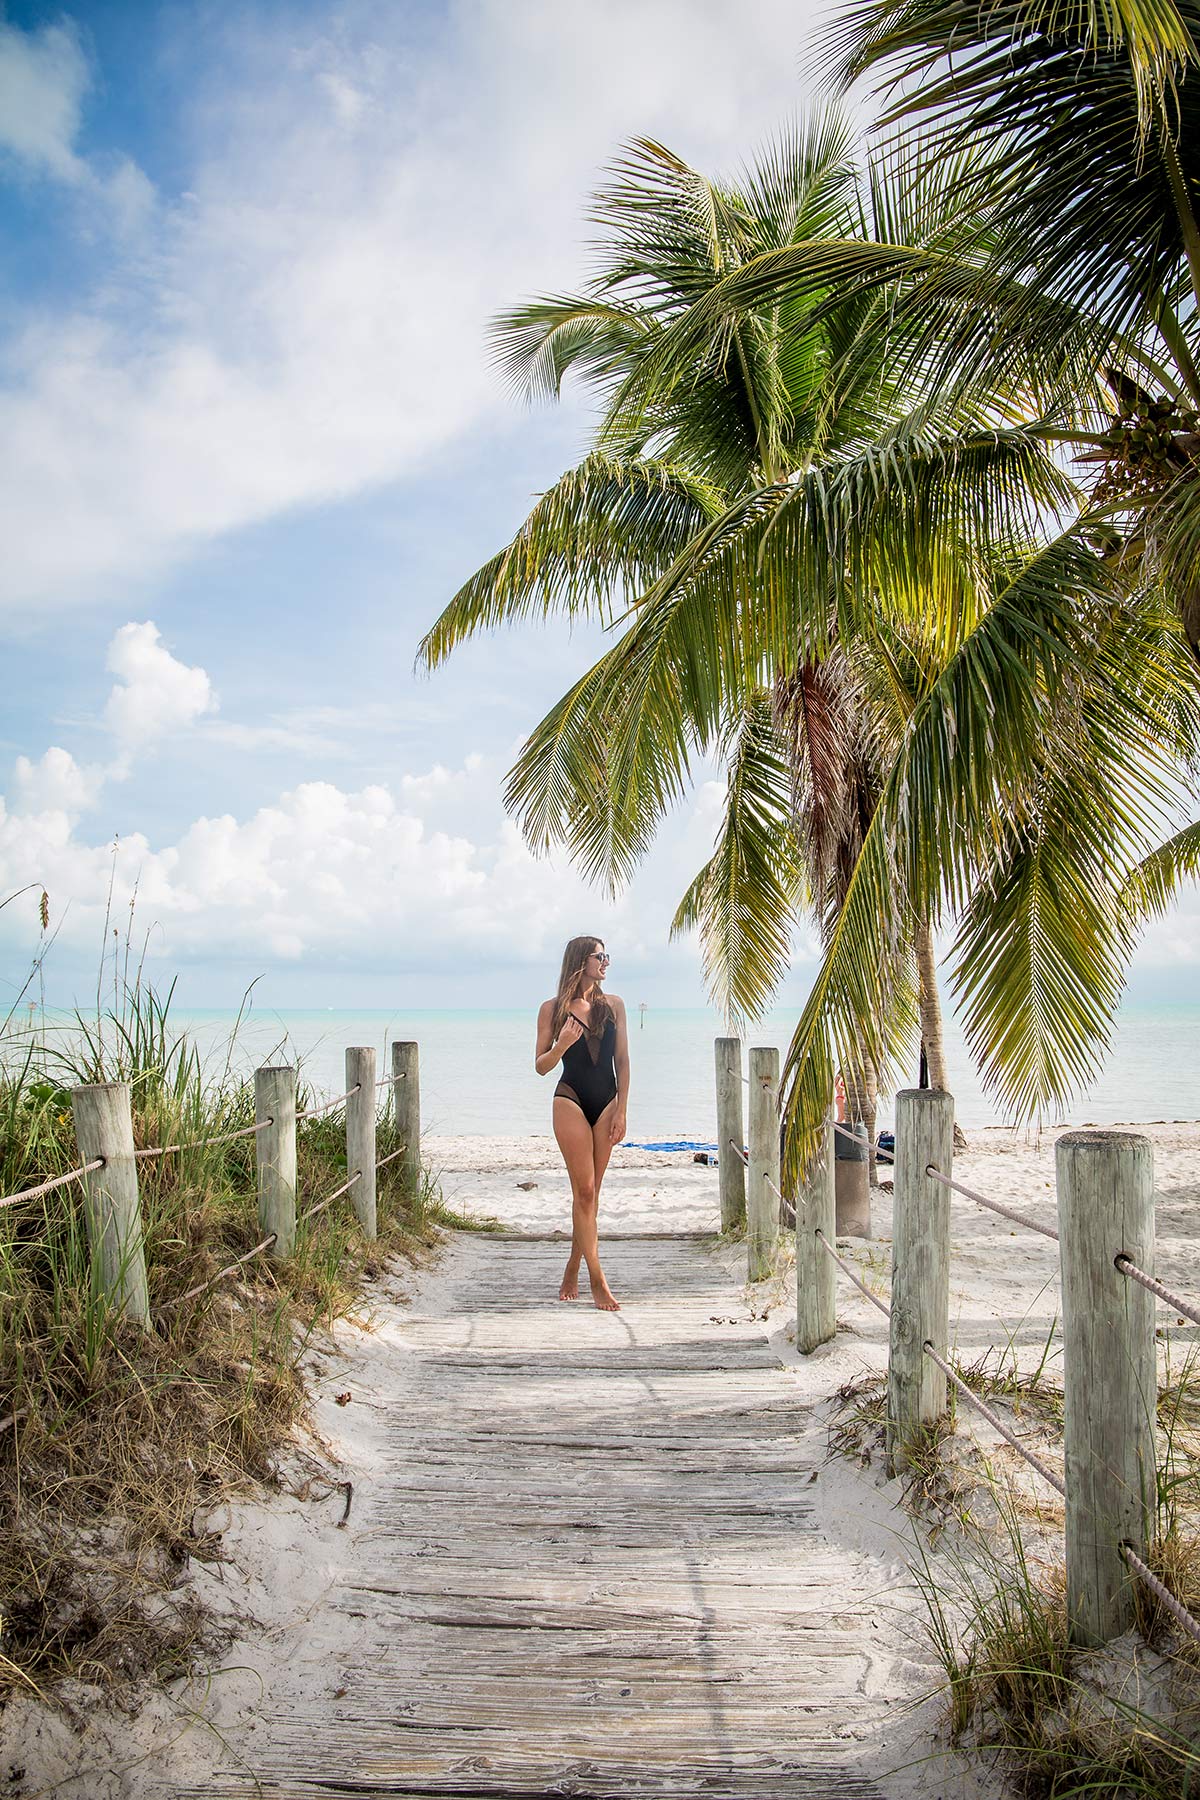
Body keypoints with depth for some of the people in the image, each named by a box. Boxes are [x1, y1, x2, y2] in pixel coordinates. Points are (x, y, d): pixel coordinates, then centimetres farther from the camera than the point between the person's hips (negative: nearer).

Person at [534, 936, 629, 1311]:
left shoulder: (613, 1005, 8)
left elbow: (622, 1062, 9)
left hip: (606, 1102, 3)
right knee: (585, 1190, -6)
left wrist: (621, 1111, 2)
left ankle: (572, 1271, 21)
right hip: (571, 1101, -3)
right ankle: (598, 1282, -3)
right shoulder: (553, 1009, 0)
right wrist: (562, 1044, -18)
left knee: (589, 1192, 7)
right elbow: (541, 1066, 2)